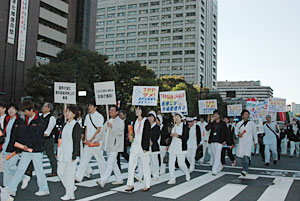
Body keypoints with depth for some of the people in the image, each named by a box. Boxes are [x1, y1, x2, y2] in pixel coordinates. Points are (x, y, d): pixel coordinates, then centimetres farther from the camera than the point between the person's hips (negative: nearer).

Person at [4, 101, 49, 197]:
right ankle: (11, 189, 10)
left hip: (36, 149, -7)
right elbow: (24, 133, 16)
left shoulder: (38, 120, -12)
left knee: (39, 170, 3)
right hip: (26, 149, 7)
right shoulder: (27, 120, 10)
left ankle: (44, 189, 17)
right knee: (20, 169, 7)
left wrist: (28, 145, -21)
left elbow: (36, 136, -18)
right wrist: (18, 142, 11)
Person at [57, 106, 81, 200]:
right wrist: (59, 152, 16)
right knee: (60, 172, 10)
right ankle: (71, 187, 26)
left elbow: (77, 141, -13)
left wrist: (74, 155, -16)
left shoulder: (76, 125, -9)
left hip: (71, 153, -8)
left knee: (70, 173, -2)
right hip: (63, 153, 8)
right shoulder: (65, 125, 14)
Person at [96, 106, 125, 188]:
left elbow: (120, 132, -21)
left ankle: (103, 181, -18)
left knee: (110, 163, -12)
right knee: (113, 163, 14)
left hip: (114, 146, -8)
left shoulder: (120, 121, -6)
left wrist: (111, 127, -26)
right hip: (107, 146, 8)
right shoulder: (108, 122, 19)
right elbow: (102, 132, 20)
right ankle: (119, 179, 24)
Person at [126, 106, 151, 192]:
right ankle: (130, 185, 7)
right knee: (131, 165, 1)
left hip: (143, 146, -6)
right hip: (135, 146, 6)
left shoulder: (146, 122, -9)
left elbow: (148, 135, -12)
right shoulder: (135, 122, 11)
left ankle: (148, 185, 16)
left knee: (145, 166, 5)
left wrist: (145, 148, -15)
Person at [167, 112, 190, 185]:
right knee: (171, 163, -3)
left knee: (181, 164, -1)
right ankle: (172, 179, 2)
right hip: (173, 147, 5)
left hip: (181, 147, -5)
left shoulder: (185, 127, -4)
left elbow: (185, 137, -10)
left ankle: (187, 174, 29)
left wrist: (177, 135, -16)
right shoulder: (173, 126, 13)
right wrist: (171, 135, 3)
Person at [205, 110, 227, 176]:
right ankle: (220, 167, 34)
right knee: (215, 156, 14)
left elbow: (225, 132, 5)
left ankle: (215, 170, -11)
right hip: (212, 141, 5)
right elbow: (207, 128, -4)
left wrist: (224, 140, -3)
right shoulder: (212, 123, 11)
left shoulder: (223, 123, 3)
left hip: (219, 141, -5)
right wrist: (211, 121, -10)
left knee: (217, 156, -10)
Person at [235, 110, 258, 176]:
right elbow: (236, 131, 17)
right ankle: (246, 168, 30)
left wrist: (255, 141, 13)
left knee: (246, 156, -18)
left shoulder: (251, 123, 2)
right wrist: (238, 134, -6)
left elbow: (254, 133, 9)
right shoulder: (239, 123, 7)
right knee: (242, 156, 10)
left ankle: (245, 170, -24)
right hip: (241, 141, 4)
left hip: (248, 141, -3)